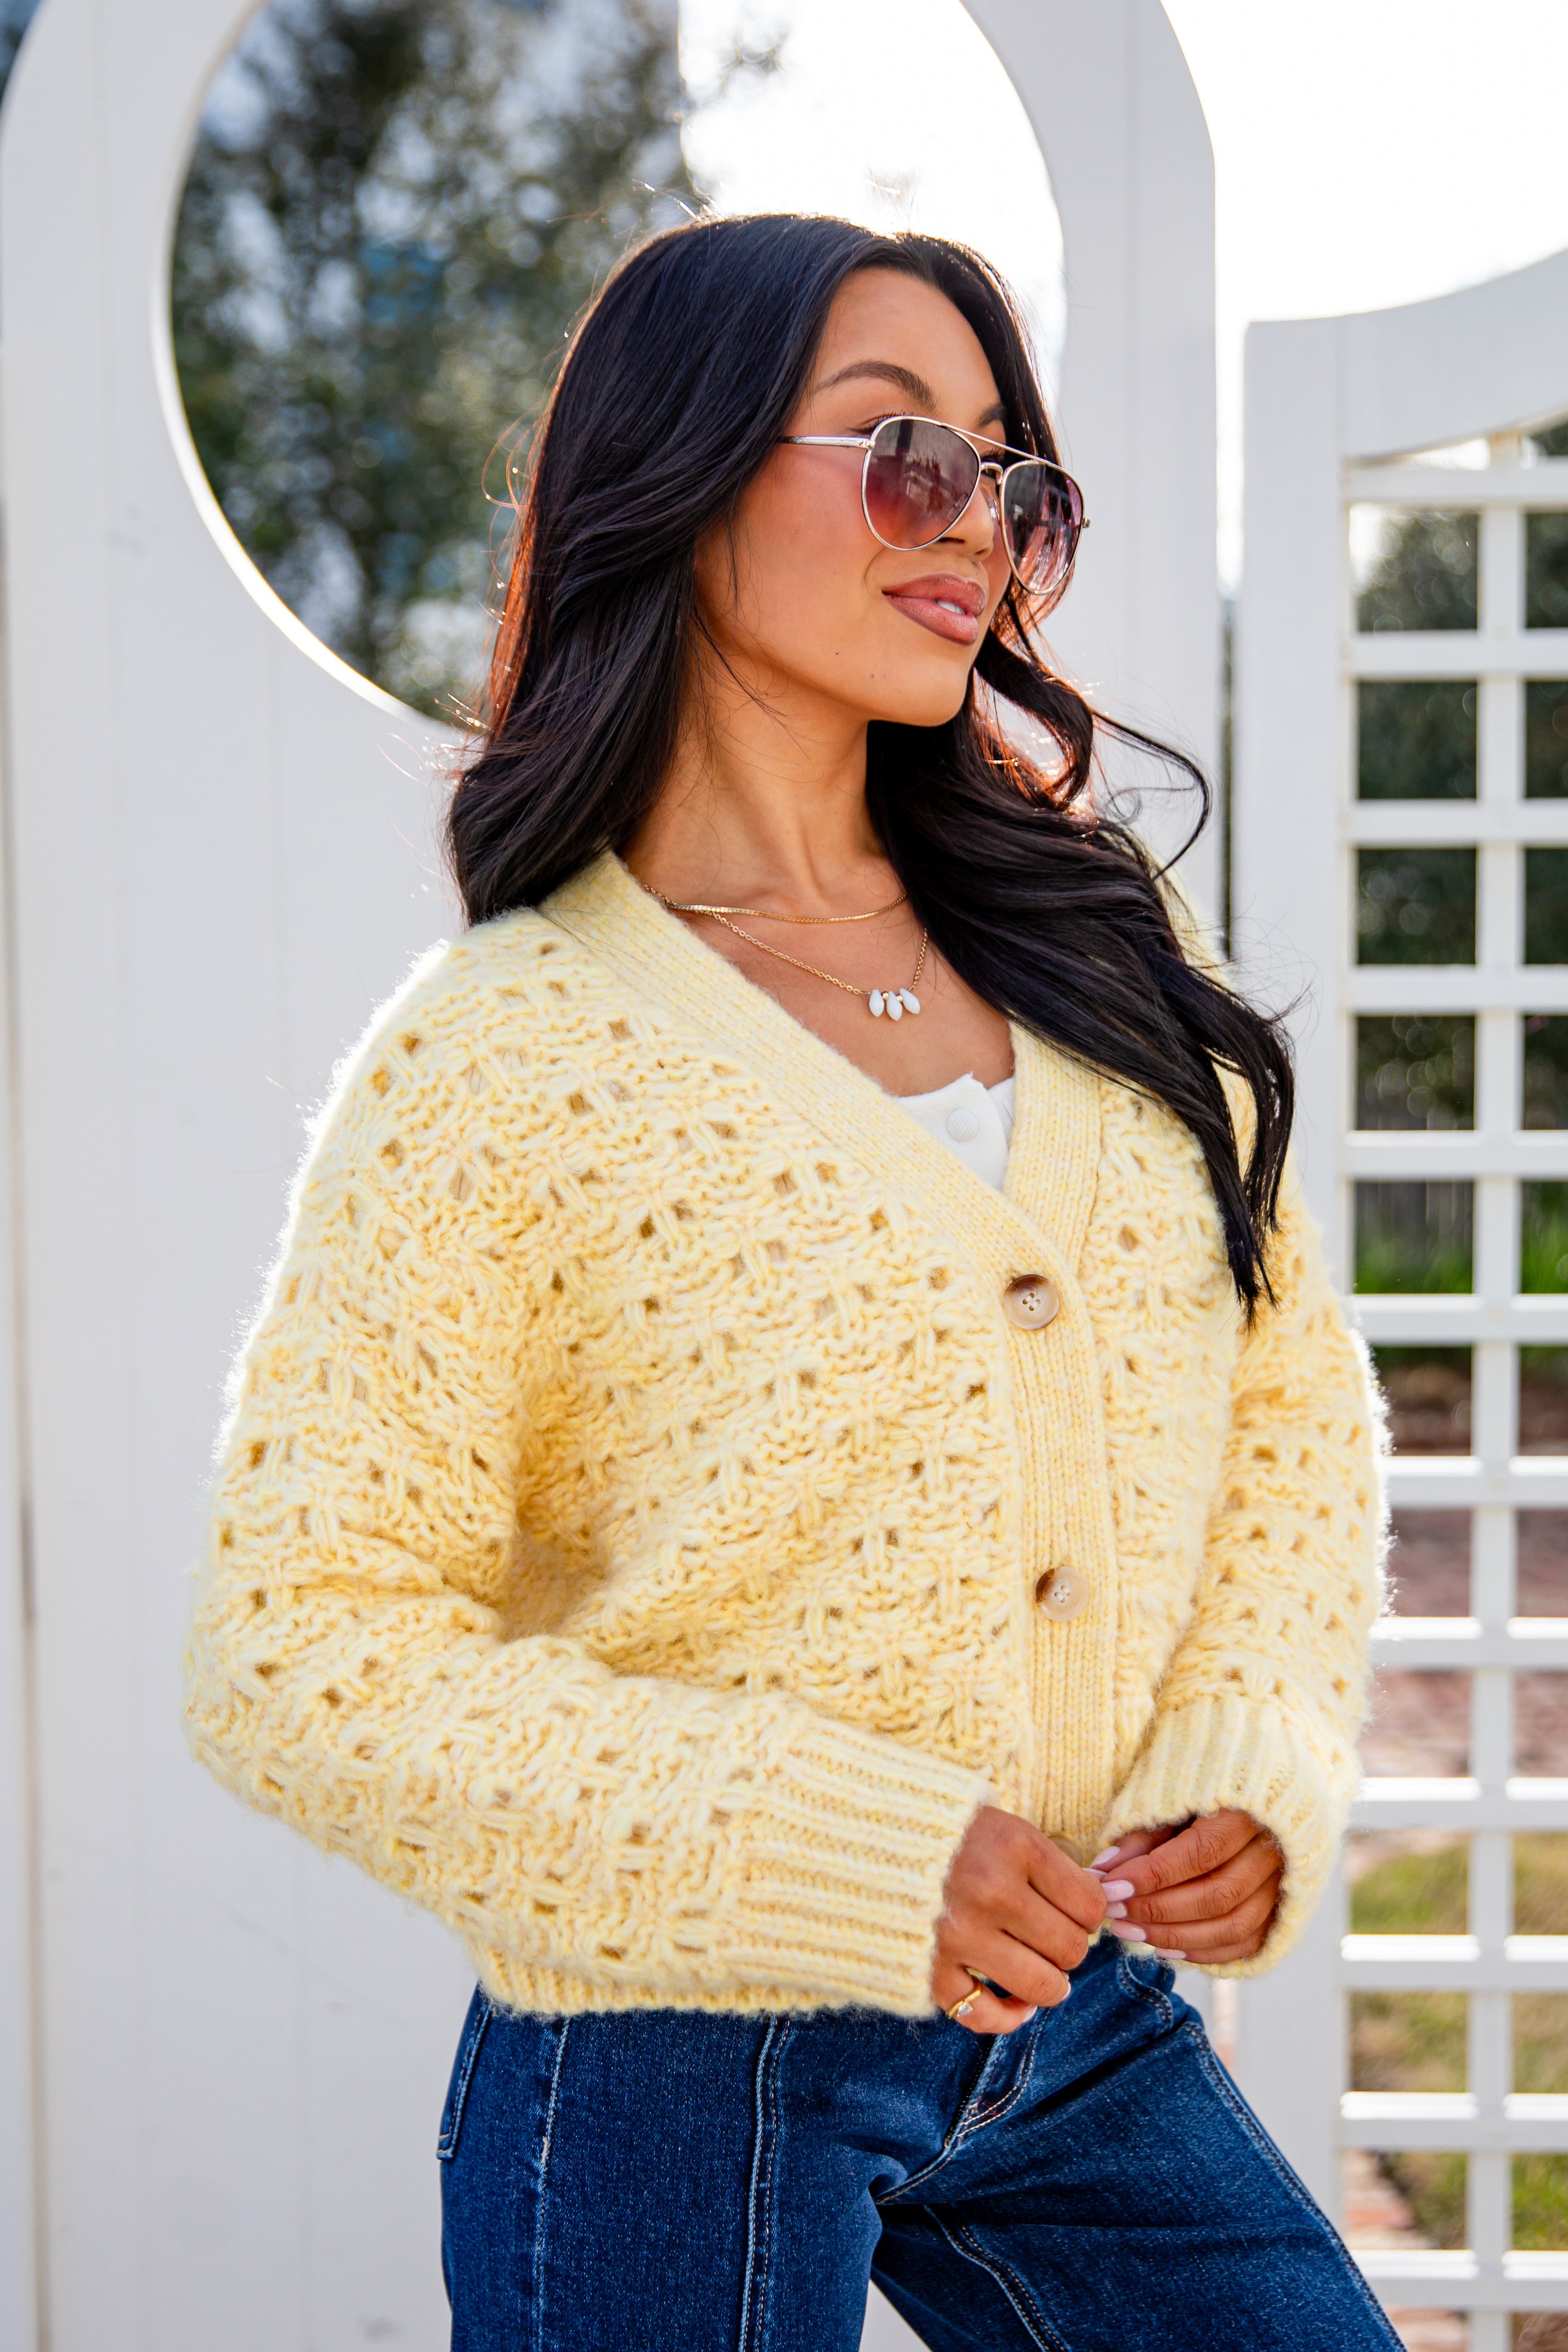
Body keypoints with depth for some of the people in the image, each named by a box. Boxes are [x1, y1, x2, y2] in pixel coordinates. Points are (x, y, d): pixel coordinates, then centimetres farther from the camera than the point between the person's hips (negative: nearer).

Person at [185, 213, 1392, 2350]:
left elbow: (1295, 1405, 11)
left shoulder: (1112, 953, 5)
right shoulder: (494, 1061, -11)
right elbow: (306, 1656, -14)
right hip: (678, 2086, -4)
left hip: (1097, 2044, 5)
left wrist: (1258, 1767, -7)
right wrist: (855, 1861, -20)